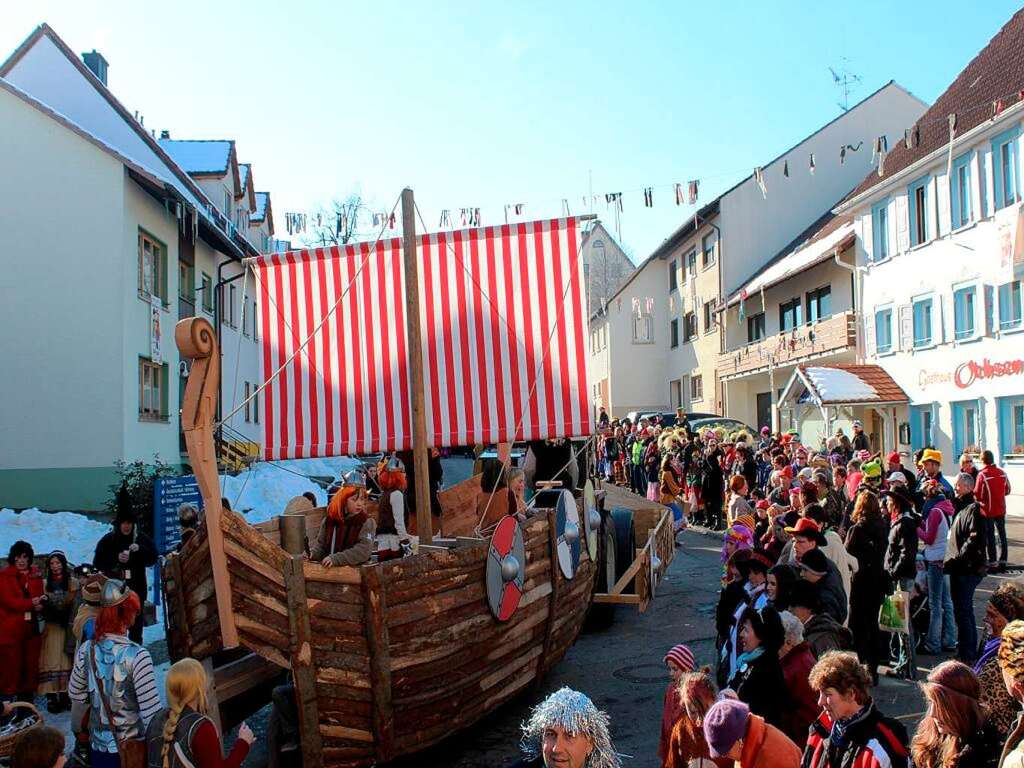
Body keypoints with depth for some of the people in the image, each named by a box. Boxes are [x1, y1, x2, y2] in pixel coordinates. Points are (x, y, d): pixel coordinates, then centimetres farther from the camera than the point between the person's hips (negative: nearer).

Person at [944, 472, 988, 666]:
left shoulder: (973, 509, -13)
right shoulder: (960, 508, 17)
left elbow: (974, 539, -22)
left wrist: (956, 560, -21)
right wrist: (949, 559, 13)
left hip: (968, 569, -10)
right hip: (958, 569, 10)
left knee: (964, 612, -7)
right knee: (961, 611, 16)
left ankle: (967, 656, -1)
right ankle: (967, 653, 27)